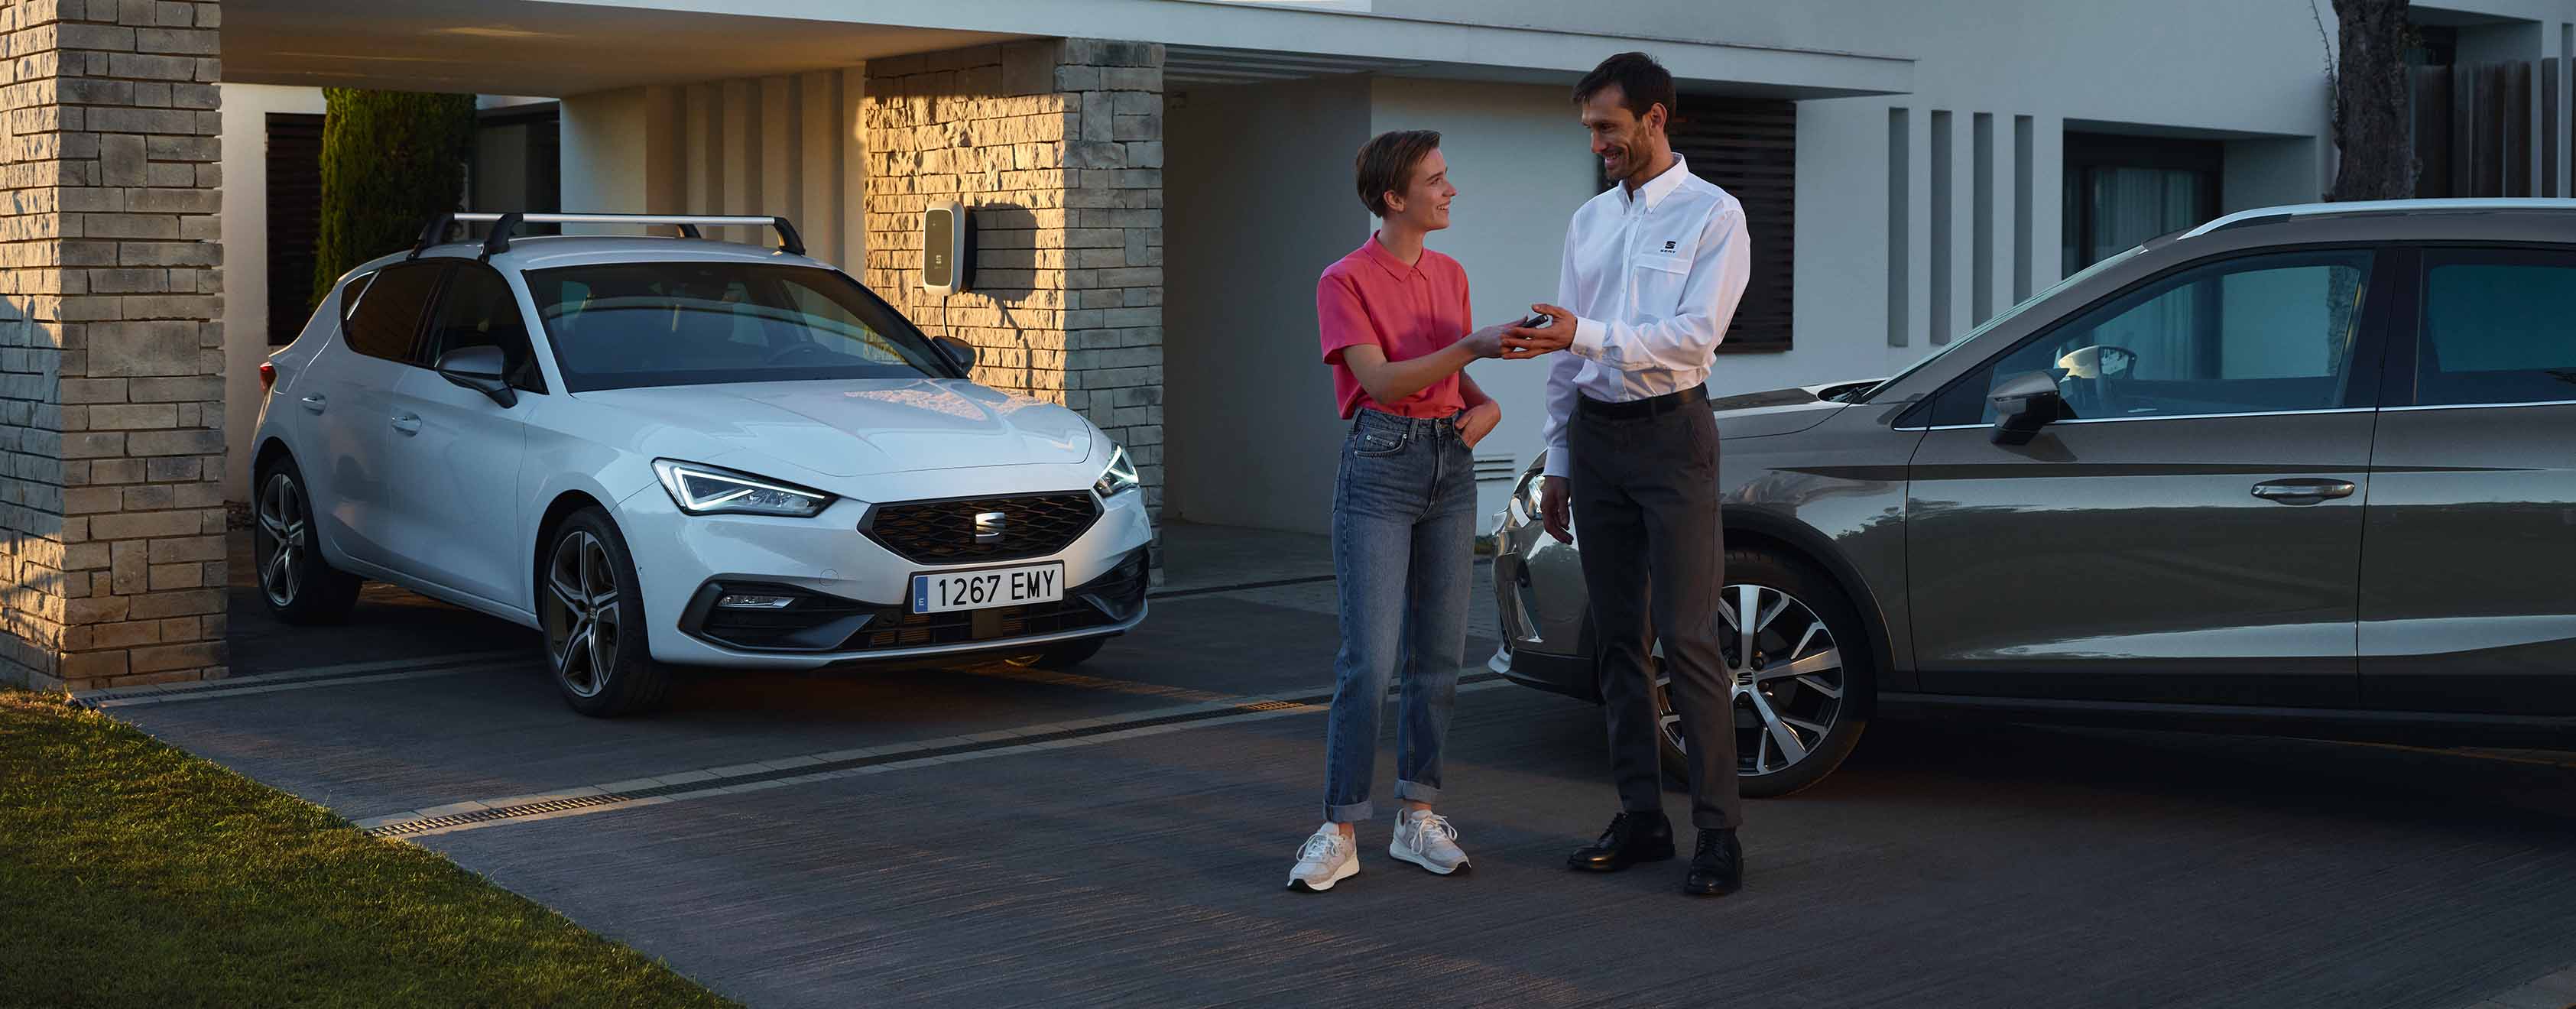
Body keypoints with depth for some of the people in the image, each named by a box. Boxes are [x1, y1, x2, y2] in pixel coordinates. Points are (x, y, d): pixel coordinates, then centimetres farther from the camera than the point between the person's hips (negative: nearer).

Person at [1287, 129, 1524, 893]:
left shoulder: (1451, 275, 13)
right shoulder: (1346, 282, -6)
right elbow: (1383, 381, -16)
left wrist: (1486, 402, 5)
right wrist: (1474, 347, -23)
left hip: (1450, 464, 6)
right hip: (1380, 465, -6)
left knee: (1439, 653, 7)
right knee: (1370, 658, -10)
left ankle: (1418, 817, 16)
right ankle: (1340, 834, -3)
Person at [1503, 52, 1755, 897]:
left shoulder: (1713, 215, -4)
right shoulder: (1588, 222, 14)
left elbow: (1695, 335, -17)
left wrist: (1588, 335, -26)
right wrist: (1557, 462, 14)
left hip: (1670, 432, -6)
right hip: (1595, 437, 6)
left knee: (1687, 639, -9)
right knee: (1619, 637, 9)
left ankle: (1719, 829, -4)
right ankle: (1641, 818, 16)